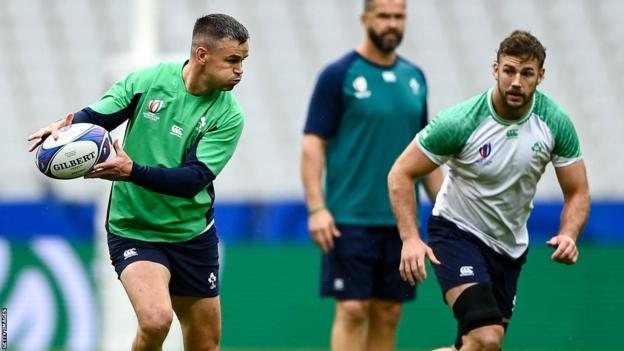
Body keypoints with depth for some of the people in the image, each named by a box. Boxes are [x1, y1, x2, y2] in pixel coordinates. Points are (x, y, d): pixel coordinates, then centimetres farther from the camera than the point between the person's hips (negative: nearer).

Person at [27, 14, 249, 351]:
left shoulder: (227, 116, -11)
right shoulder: (148, 81, -10)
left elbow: (194, 179, -21)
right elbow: (95, 116, -5)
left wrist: (132, 171, -36)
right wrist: (63, 127, -29)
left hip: (193, 236, 2)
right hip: (133, 231, -2)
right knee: (156, 320, -27)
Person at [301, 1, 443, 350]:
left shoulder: (414, 77, 12)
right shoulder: (339, 75, -4)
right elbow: (313, 144, -6)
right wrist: (316, 208, -15)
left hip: (400, 218, 5)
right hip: (351, 218, -5)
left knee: (388, 314, 6)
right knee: (352, 310, -8)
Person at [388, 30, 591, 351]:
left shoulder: (556, 124, -12)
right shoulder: (461, 121, -23)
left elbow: (577, 193, -2)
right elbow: (401, 174, -15)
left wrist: (568, 235, -24)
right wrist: (410, 238, -28)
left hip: (510, 247, 5)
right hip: (457, 232, -5)